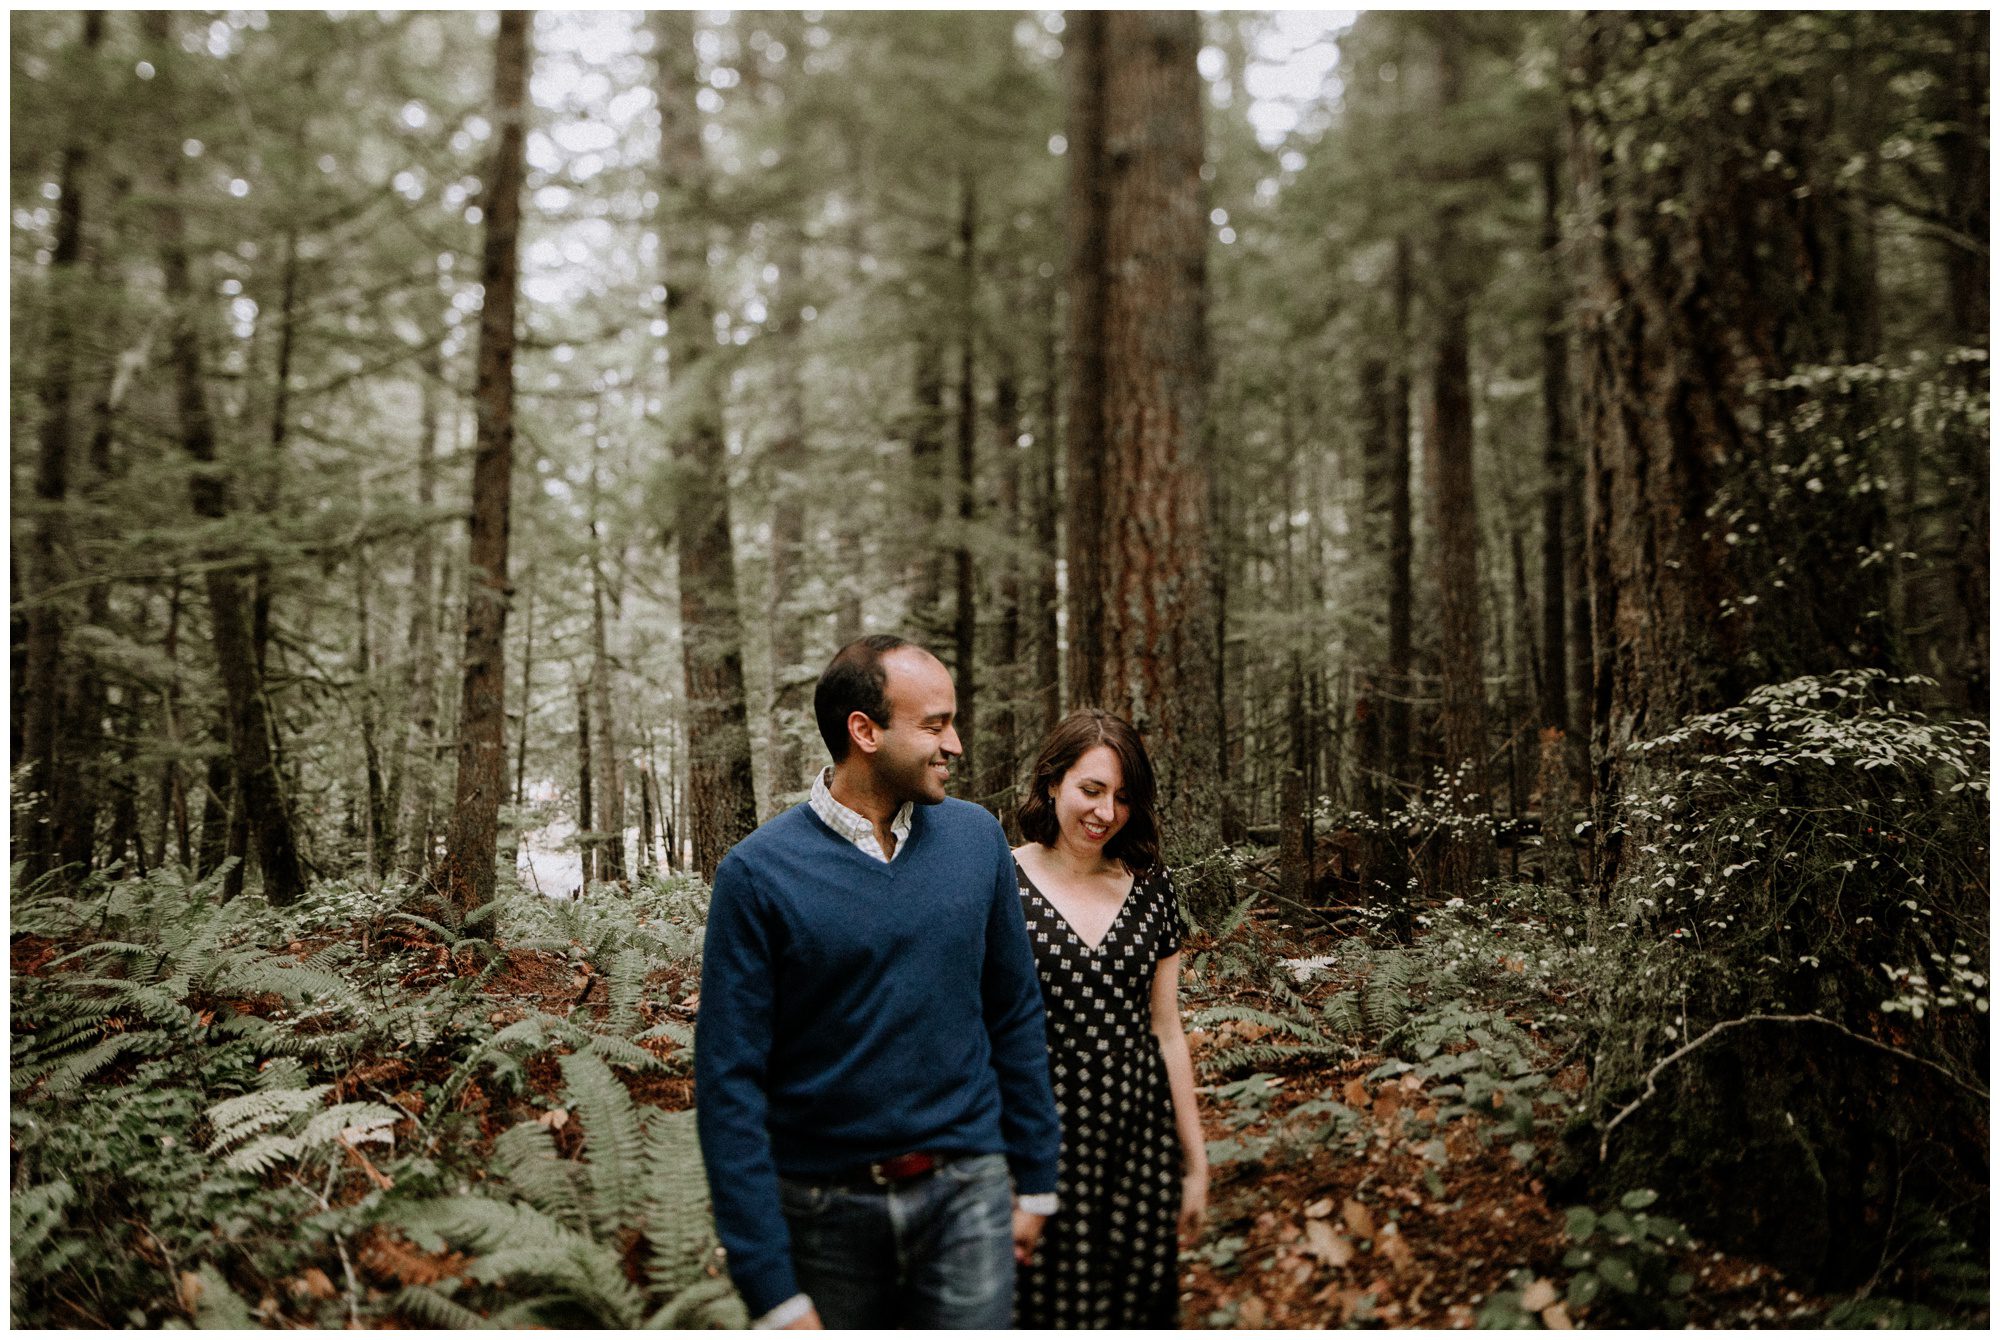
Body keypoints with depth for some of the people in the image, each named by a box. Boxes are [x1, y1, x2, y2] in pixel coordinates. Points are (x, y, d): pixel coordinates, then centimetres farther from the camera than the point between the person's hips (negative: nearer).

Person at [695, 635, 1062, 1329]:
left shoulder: (978, 837, -2)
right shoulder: (757, 873, -12)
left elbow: (1015, 1014, 7)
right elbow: (730, 1081, -12)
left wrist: (1035, 1178, 9)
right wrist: (773, 1293, -13)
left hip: (965, 1196, 2)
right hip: (824, 1210, -1)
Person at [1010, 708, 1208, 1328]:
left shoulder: (1149, 886, 6)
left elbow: (1167, 1032, 10)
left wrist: (1196, 1162, 12)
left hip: (1142, 1141, 4)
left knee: (1144, 1307, 11)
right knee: (1050, 1308, 3)